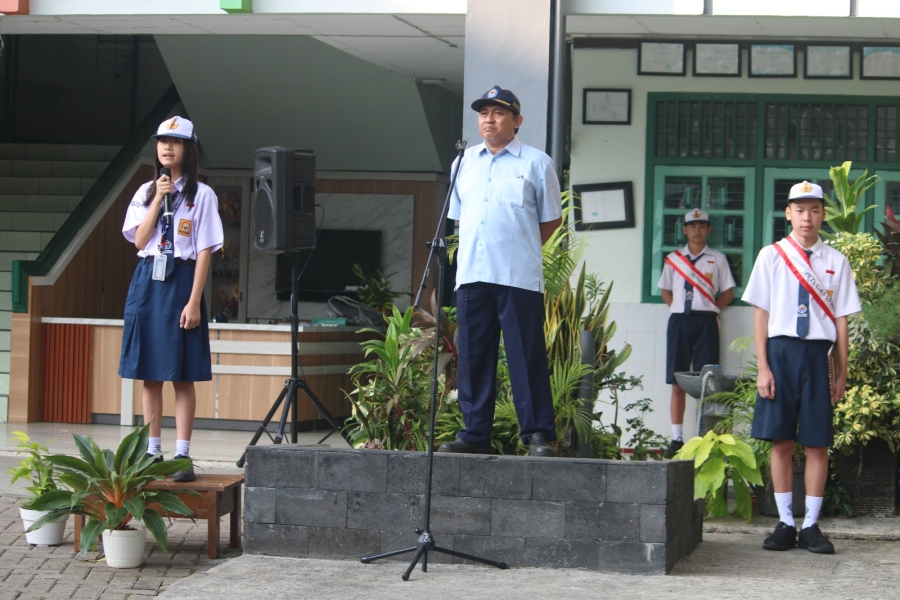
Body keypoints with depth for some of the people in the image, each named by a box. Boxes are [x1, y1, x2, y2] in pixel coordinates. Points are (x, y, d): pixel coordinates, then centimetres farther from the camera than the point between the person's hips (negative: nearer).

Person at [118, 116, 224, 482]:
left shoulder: (202, 195, -1)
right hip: (148, 282, 4)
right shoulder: (146, 192, 11)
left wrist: (194, 301, -13)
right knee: (149, 374, 5)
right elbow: (139, 240, 1)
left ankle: (182, 456, -2)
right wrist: (158, 200, -7)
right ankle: (152, 452, 11)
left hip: (182, 282, -4)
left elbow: (205, 252, -5)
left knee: (182, 376, -4)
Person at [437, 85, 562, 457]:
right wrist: (479, 250, 13)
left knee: (526, 356, -6)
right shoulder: (464, 163, 17)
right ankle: (474, 434, 11)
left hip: (519, 277, -4)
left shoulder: (536, 163, 5)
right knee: (473, 357, 5)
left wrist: (521, 250, 6)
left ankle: (538, 435, -4)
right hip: (472, 274, 5)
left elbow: (551, 219, 9)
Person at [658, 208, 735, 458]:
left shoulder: (717, 259, 8)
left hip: (705, 322, -2)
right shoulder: (673, 259, 13)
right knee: (677, 382, 0)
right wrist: (676, 307, 6)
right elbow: (665, 290, 20)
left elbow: (728, 293, 9)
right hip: (679, 320, 2)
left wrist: (710, 307, -1)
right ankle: (677, 438, 3)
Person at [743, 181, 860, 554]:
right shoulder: (771, 256, 4)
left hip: (818, 354, 0)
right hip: (782, 351, 0)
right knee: (781, 441, 2)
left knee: (817, 444, 1)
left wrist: (841, 373, 4)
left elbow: (841, 319, 6)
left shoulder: (835, 262, 6)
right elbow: (761, 314, 3)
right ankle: (785, 524, 10)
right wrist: (763, 367, -3)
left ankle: (811, 526, 8)